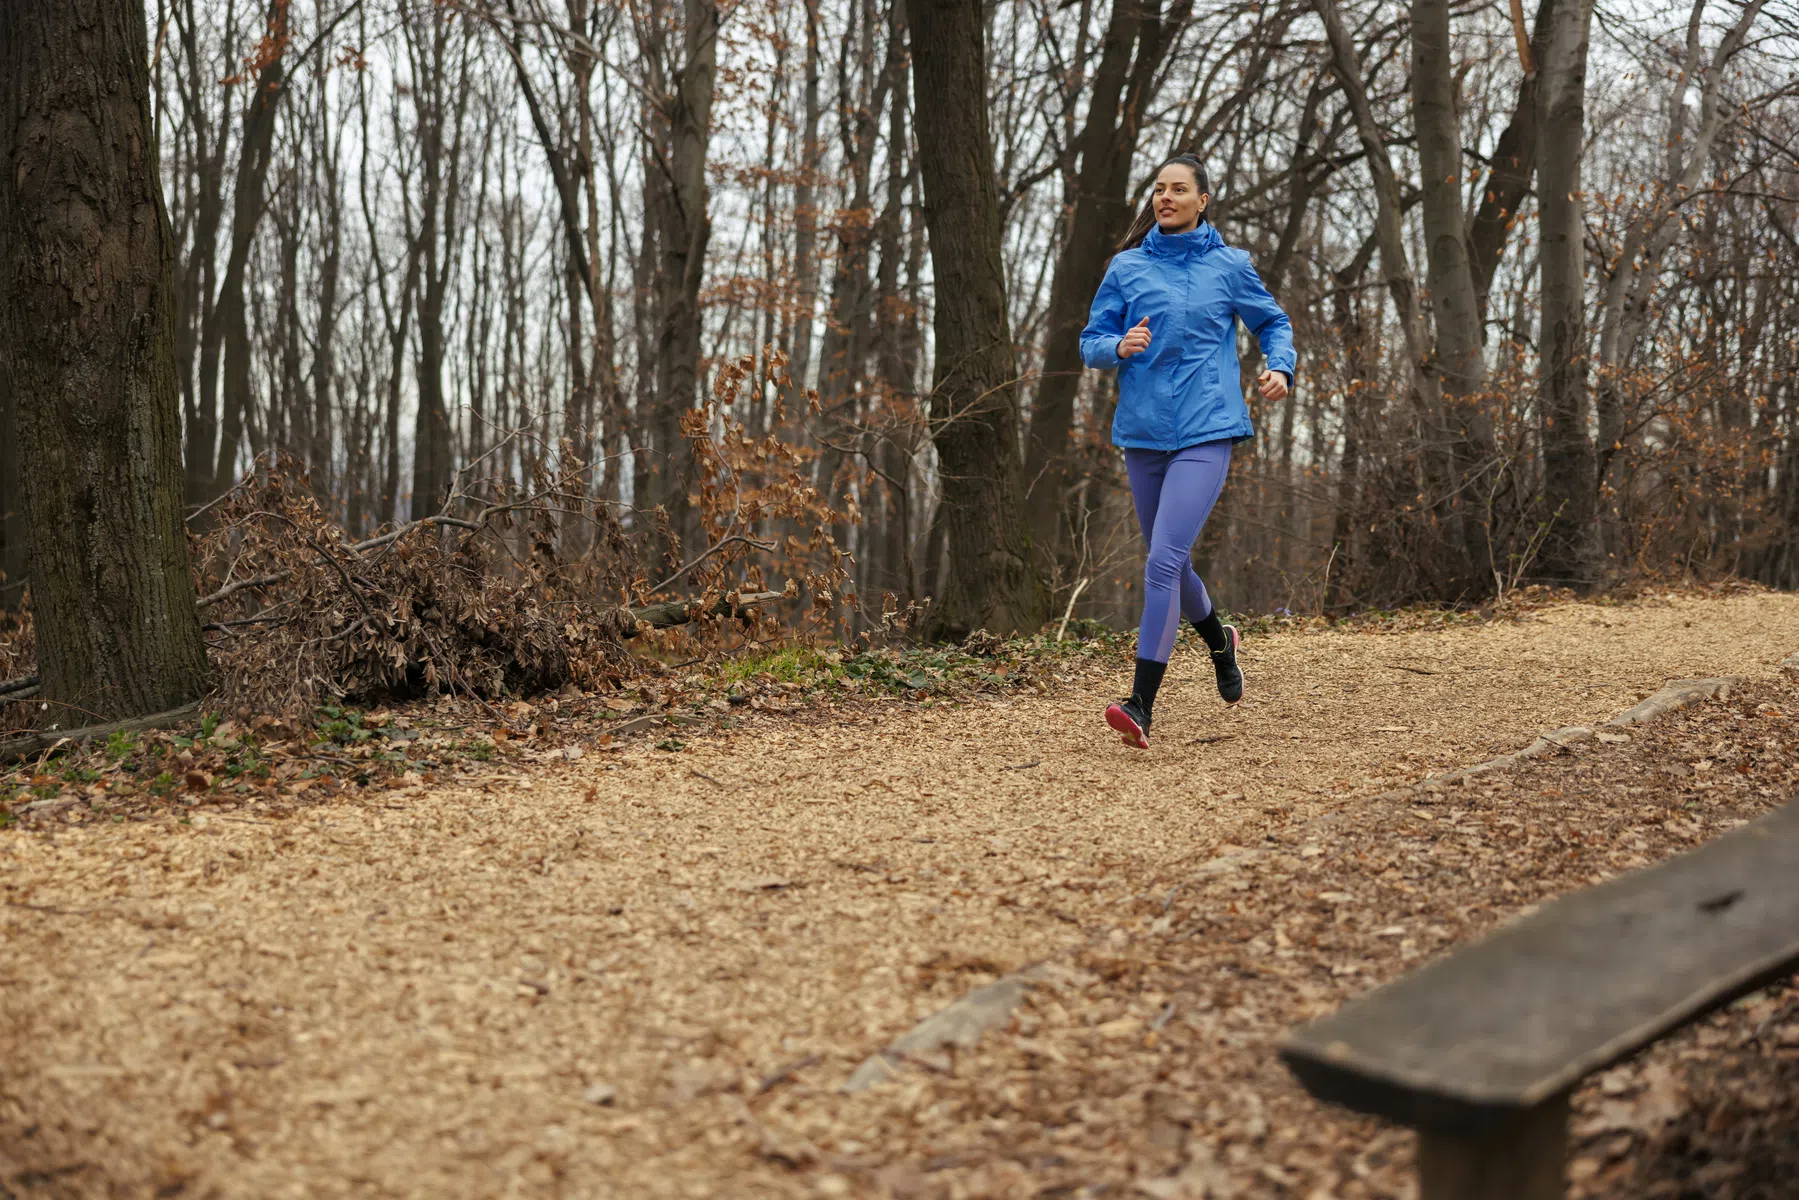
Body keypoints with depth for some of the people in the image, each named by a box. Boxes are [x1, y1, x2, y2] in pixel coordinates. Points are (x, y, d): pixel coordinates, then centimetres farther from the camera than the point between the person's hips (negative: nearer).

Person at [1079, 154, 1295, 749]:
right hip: (1142, 433, 4)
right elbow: (1090, 342, 8)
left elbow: (1273, 322, 18)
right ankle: (1219, 640, 47)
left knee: (1164, 560, -17)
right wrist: (1119, 346, -14)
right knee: (1171, 562, 16)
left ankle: (1141, 705, -17)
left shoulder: (1229, 266, 5)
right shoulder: (1127, 268, 8)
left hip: (1206, 433, -4)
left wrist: (1281, 368, -1)